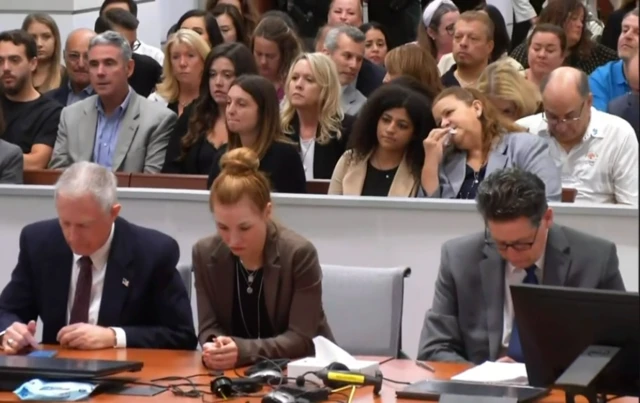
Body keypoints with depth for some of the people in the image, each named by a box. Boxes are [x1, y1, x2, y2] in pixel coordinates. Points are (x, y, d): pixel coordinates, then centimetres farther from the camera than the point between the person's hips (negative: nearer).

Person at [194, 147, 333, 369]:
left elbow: (301, 338, -17)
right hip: (239, 370, 4)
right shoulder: (205, 253, -2)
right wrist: (215, 348, -24)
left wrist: (244, 350, -31)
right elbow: (208, 327, -1)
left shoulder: (300, 254, -15)